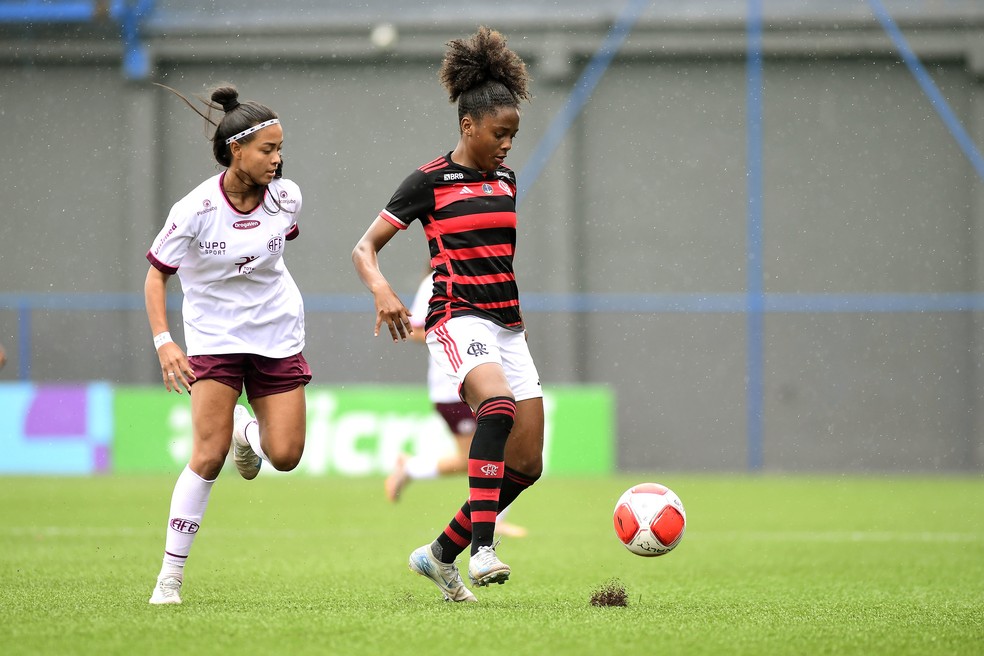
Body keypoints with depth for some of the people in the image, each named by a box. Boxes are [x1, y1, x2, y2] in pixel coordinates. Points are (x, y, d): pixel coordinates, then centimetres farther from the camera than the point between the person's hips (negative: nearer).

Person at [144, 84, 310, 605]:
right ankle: (170, 576, -4)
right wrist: (163, 342, -20)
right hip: (214, 337, -4)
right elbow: (156, 273, -10)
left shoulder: (286, 196, -7)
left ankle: (247, 432, 34)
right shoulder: (196, 209, -18)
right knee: (208, 458, -14)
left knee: (285, 456, -4)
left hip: (278, 335, 4)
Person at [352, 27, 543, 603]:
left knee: (527, 464, 1)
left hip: (508, 325, 7)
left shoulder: (505, 180, 14)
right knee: (497, 404, -36)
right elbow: (365, 248, -4)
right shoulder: (429, 182, -4)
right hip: (459, 318, -7)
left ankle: (441, 554, 18)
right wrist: (382, 290, -23)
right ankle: (482, 549, -39)